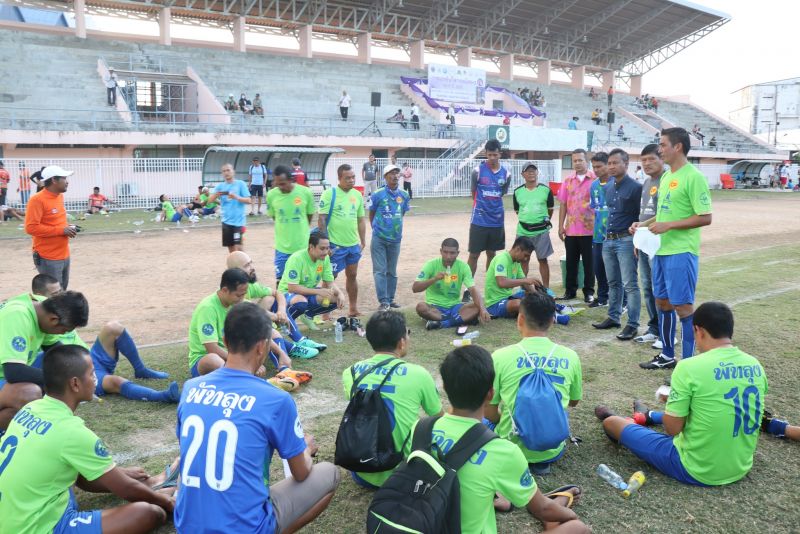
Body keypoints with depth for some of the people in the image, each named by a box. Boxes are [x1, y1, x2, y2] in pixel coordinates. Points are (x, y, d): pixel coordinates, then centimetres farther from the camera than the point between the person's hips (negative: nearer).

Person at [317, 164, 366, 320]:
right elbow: (321, 219, -10)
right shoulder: (329, 194, -9)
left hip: (353, 244, 5)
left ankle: (353, 310, 24)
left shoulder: (357, 195, 8)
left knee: (352, 275, 13)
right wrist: (324, 242, -13)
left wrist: (363, 241, 11)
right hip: (335, 244, -5)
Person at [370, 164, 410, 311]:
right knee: (380, 270, -4)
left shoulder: (404, 195, 1)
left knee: (392, 271, 12)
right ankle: (383, 301, -2)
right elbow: (371, 214, 3)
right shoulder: (378, 194, -9)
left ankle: (390, 298, 22)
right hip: (379, 239, -4)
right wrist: (378, 228, 9)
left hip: (395, 239, 4)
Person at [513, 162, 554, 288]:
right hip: (523, 231, 2)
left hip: (541, 231, -1)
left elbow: (550, 210, 7)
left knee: (542, 259, 4)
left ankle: (546, 288, 13)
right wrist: (527, 221, 13)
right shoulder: (517, 192, 1)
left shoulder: (546, 190, -3)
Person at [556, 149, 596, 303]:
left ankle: (589, 291, 17)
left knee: (589, 262, 6)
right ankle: (570, 290, 22)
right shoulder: (568, 180, 8)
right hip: (571, 229, 4)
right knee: (571, 262, 11)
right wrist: (561, 226, 6)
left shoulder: (595, 179, -4)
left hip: (589, 229, -4)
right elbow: (563, 204, 9)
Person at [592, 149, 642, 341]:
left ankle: (633, 325, 1)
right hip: (608, 240, 7)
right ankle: (613, 317, 26)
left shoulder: (635, 187, -10)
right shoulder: (608, 187, 11)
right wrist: (607, 234, 17)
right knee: (613, 283, 16)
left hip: (626, 241, -7)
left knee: (630, 285, -4)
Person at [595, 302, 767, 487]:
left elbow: (672, 428, -17)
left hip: (696, 470, -6)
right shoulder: (756, 366, -4)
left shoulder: (690, 367, -22)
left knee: (611, 422, 14)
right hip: (741, 468, 6)